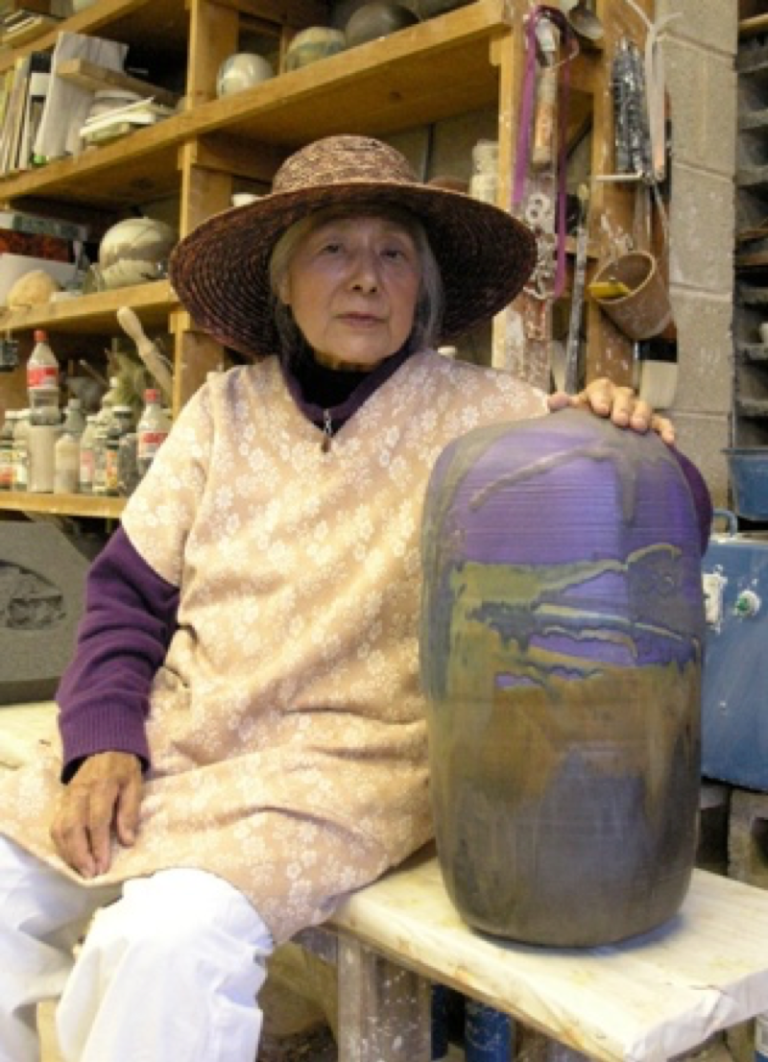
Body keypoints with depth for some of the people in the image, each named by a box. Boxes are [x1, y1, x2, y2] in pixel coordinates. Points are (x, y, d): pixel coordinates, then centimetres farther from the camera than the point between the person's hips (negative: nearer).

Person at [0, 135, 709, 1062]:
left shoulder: (491, 417, -3)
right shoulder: (226, 410, 6)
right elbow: (129, 595, 8)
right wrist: (103, 741, -7)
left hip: (349, 762, -4)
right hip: (167, 739, 5)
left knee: (176, 935, -28)